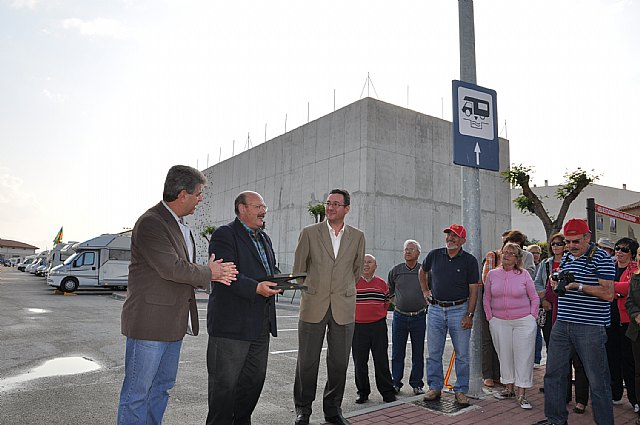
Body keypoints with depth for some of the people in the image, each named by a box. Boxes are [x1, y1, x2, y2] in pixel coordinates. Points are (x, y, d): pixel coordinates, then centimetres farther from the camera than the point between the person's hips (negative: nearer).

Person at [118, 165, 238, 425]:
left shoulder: (180, 225, 14)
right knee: (137, 392, 3)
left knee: (162, 386, 19)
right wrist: (208, 273, -9)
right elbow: (171, 268, -23)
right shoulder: (150, 223, -17)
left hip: (174, 323, 10)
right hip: (149, 322, -9)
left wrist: (214, 274, -1)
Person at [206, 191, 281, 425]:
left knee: (255, 379, 17)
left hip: (260, 325, 9)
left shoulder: (264, 238, 19)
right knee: (225, 382, 1)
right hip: (231, 324, -8)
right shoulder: (224, 235, -9)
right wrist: (256, 288, -30)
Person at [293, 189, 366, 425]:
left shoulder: (357, 237, 6)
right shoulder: (309, 233, 1)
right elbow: (298, 268, 9)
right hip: (313, 307, -1)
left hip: (344, 308, 1)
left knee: (339, 363, 8)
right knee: (307, 361, 6)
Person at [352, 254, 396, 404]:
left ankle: (387, 392, 15)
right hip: (358, 326, -1)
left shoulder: (382, 283, 6)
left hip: (378, 326, 1)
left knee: (381, 360, 4)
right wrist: (352, 316, 2)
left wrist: (381, 316, 10)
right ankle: (363, 392, 21)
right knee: (359, 362, 6)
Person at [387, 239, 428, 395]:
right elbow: (389, 292, 15)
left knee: (418, 353, 8)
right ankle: (395, 383, 18)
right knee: (397, 353, 6)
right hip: (399, 317, 1)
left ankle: (417, 384, 20)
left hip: (419, 317, -1)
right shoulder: (395, 271, 2)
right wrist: (397, 302, 7)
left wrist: (425, 304, 6)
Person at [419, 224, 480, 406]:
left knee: (462, 354, 4)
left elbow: (473, 290, -4)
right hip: (436, 309, 3)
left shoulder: (469, 260, -3)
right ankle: (435, 387, 21)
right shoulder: (434, 255, 4)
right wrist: (425, 291, 14)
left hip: (459, 309, -2)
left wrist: (469, 315, -10)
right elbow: (422, 271, 24)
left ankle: (461, 390, 17)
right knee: (434, 353, 8)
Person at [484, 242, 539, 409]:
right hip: (499, 322, 2)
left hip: (523, 321, -2)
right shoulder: (492, 274, 3)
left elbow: (535, 298, 6)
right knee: (504, 355, 9)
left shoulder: (524, 275, -1)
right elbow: (486, 299, 9)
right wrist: (490, 318, 5)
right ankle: (509, 389, 24)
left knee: (523, 356, -1)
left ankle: (522, 395, 8)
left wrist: (532, 317, 0)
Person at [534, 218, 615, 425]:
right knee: (553, 373, 11)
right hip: (562, 324, 7)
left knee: (597, 379, 2)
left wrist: (578, 286, -22)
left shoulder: (601, 258, -6)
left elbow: (608, 293, -14)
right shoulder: (566, 258, 15)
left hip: (590, 328, -7)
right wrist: (558, 283, 4)